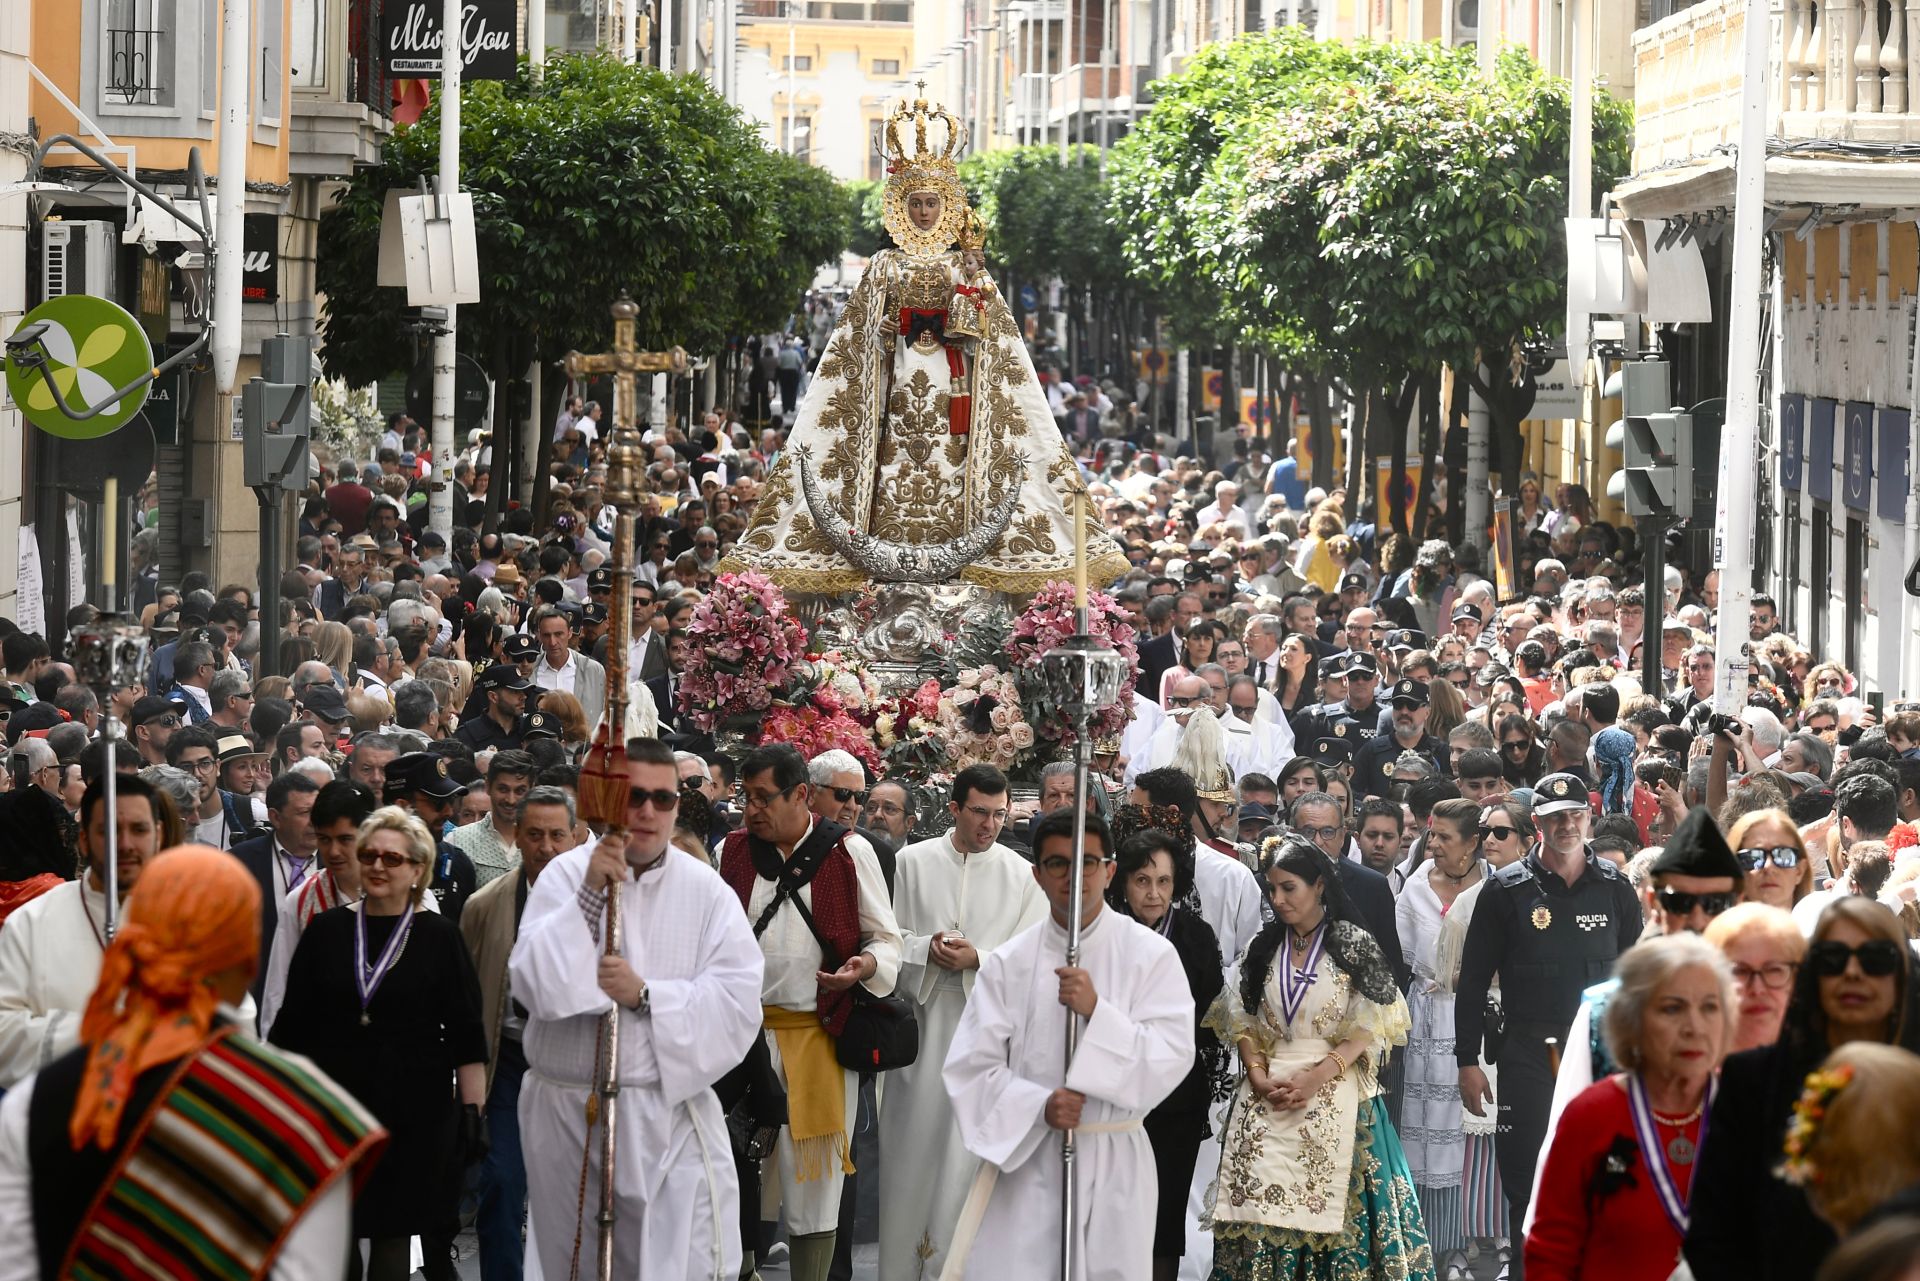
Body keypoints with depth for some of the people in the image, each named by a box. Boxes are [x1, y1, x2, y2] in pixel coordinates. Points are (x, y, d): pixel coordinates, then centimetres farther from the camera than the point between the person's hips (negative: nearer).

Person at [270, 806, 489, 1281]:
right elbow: (290, 1027, 10)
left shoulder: (439, 937, 0)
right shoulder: (326, 931, 6)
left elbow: (468, 1036, 1)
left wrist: (472, 1111, -5)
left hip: (410, 1116, -2)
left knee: (392, 1235, 3)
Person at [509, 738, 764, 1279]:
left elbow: (739, 1004, -9)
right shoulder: (564, 876, -2)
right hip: (567, 1114, 1)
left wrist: (646, 996, -18)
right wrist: (590, 893, -21)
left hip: (673, 1113, -1)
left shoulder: (707, 890, 0)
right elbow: (534, 985, -15)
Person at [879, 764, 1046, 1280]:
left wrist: (979, 959, -14)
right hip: (920, 1018, 1)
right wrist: (926, 949, -12)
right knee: (913, 1143, 3)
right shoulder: (914, 862, 5)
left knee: (968, 1151, -4)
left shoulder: (1022, 875, 2)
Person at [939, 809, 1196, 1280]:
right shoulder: (1010, 962, 2)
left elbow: (1172, 1058, -10)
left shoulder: (1151, 955, -2)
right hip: (1021, 1157, 1)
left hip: (1113, 1165, -1)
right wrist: (1040, 1106, -18)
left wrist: (1096, 1011, -22)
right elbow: (969, 1066, -2)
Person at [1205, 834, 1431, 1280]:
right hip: (1267, 1105, 3)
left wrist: (1316, 1077, -15)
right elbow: (1242, 1021, 10)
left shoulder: (1353, 945, 1)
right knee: (1262, 1210, -5)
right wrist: (1259, 1076, -7)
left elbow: (1367, 1028, -5)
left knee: (1329, 1210, -7)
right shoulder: (1262, 947, 12)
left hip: (1333, 1095, -3)